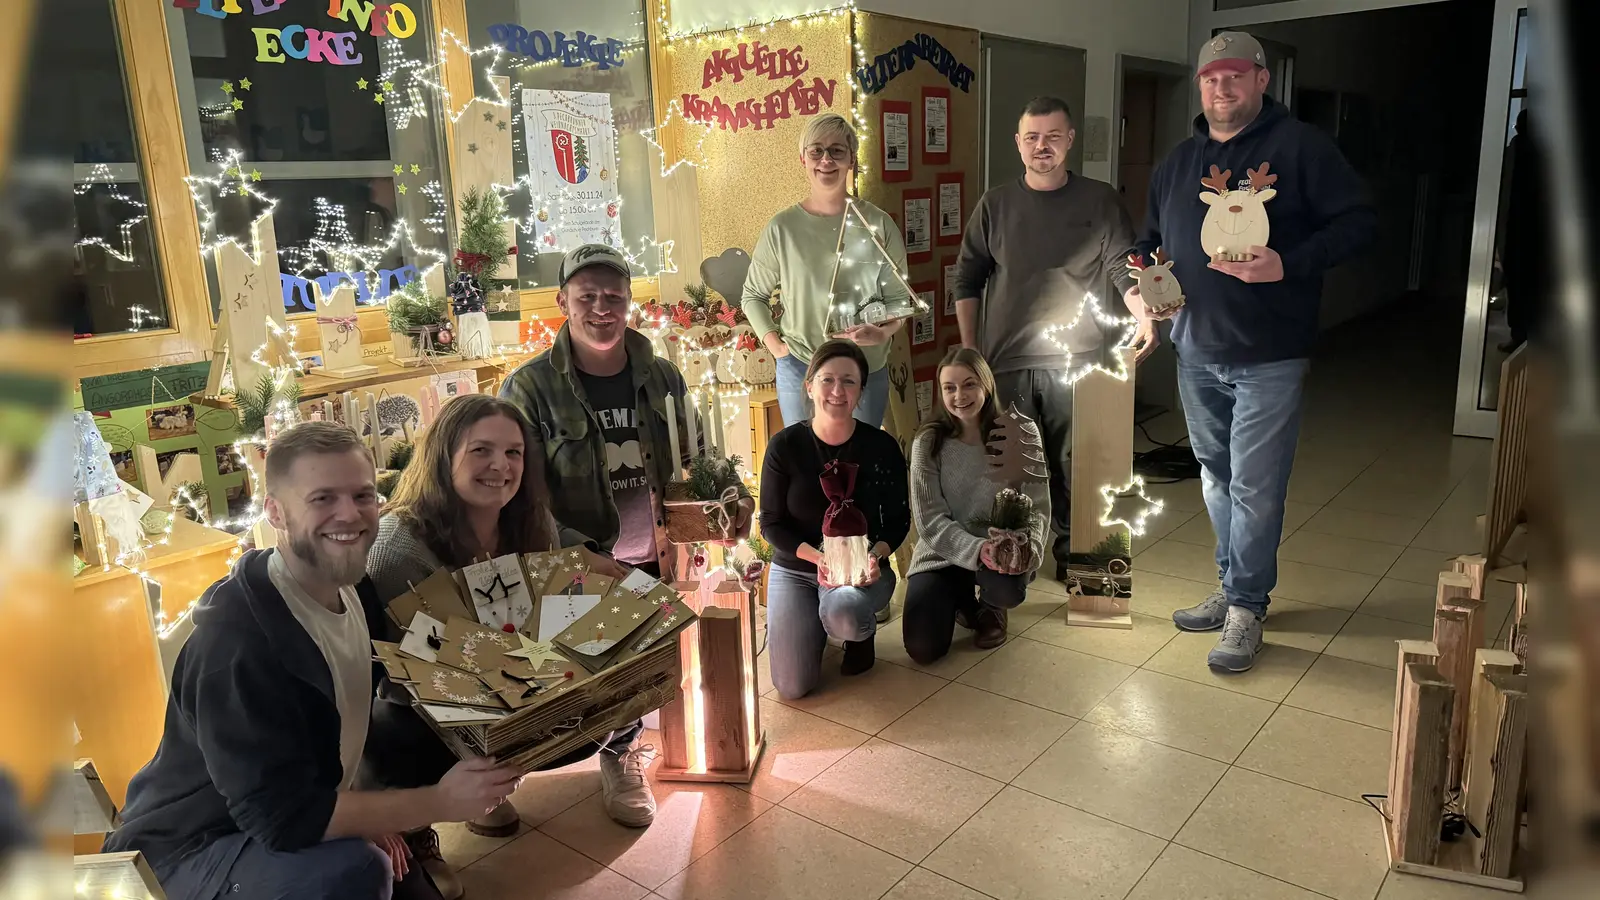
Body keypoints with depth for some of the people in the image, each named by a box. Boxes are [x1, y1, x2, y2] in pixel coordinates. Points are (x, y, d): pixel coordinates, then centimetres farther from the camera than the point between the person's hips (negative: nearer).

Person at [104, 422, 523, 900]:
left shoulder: (355, 590, -4)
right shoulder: (237, 636, -29)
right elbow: (279, 816, -31)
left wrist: (363, 812, -8)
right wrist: (440, 803, -27)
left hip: (275, 824, 8)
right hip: (188, 854, -8)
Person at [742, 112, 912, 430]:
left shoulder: (878, 224, -4)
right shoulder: (782, 227, -4)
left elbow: (899, 297, 1)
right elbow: (753, 295, 7)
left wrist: (883, 332, -18)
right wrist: (776, 347, -4)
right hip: (799, 370, 0)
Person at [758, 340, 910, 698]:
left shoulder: (882, 447, -10)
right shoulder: (785, 446, -11)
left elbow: (898, 519, 0)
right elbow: (771, 523, -7)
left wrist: (877, 554, -21)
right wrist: (818, 557, -23)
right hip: (794, 567, 1)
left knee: (842, 613, -38)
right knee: (793, 687, -10)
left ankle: (861, 632, 4)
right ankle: (819, 621, 25)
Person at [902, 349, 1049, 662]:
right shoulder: (928, 443, -11)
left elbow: (1037, 506, -9)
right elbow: (930, 521, -14)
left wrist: (1029, 546, -31)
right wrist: (977, 549, -31)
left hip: (1004, 551, 0)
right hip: (943, 553, 0)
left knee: (1008, 589, -35)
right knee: (923, 649, -15)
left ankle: (988, 607, 7)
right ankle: (961, 600, 21)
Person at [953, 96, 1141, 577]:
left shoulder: (1100, 201, 4)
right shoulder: (996, 204, 7)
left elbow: (1124, 268, 1)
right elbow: (967, 281, 8)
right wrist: (969, 351, 3)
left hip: (1076, 361, -1)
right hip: (1008, 362, 1)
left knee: (1074, 467, 3)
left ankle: (1072, 554, 21)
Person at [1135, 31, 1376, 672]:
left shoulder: (1300, 147, -6)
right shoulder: (1179, 162, 12)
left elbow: (1358, 221, -9)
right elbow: (1150, 238, 22)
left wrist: (1288, 265, -23)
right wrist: (1139, 289, 2)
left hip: (1269, 359, -6)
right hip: (1196, 354, 6)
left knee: (1255, 489, -3)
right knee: (1215, 478, 15)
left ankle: (1246, 607, 12)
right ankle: (1233, 587, 31)